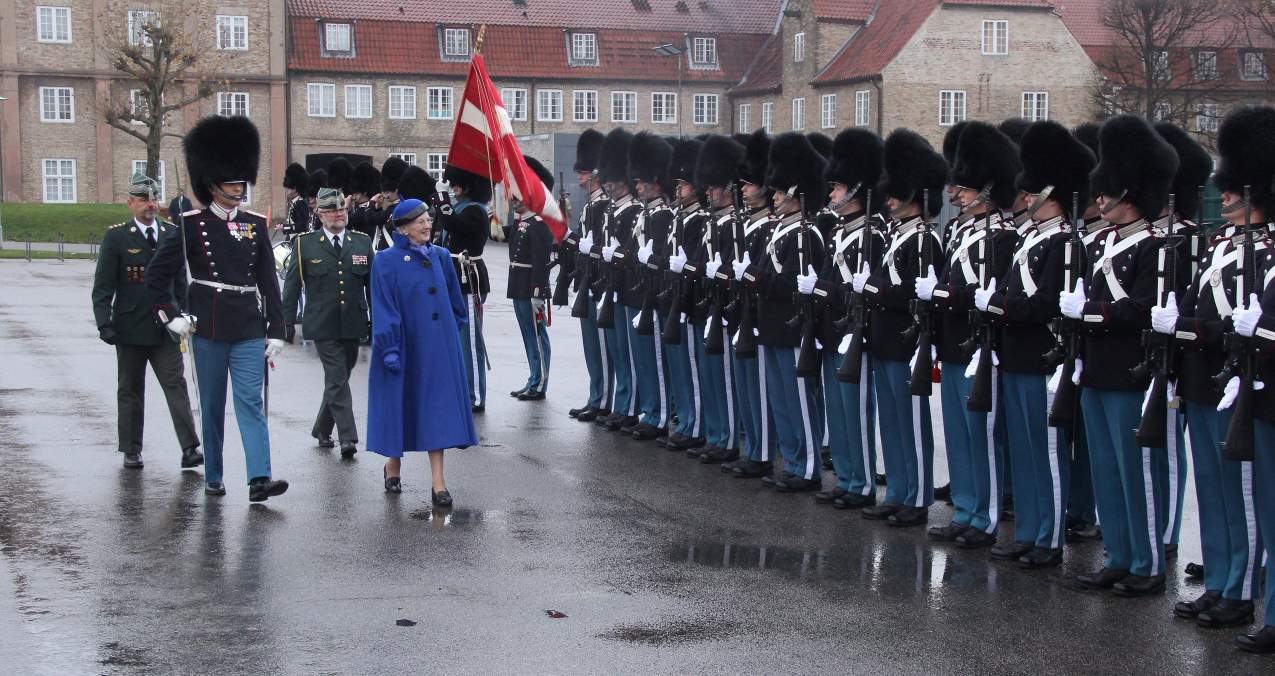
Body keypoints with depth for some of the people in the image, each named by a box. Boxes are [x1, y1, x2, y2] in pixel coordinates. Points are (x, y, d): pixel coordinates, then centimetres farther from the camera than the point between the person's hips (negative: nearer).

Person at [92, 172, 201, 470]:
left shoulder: (171, 234, 7)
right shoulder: (116, 237, -3)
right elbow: (103, 286, -5)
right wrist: (104, 323, -13)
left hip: (165, 328, 2)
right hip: (130, 328, -2)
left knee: (176, 385, -6)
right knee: (130, 390, 8)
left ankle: (190, 449, -12)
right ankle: (131, 451, 17)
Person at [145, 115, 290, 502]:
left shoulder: (255, 225, 7)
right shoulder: (193, 225, -2)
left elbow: (268, 281, 9)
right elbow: (157, 274, 3)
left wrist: (276, 330, 6)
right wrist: (171, 316, -3)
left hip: (249, 329, 2)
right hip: (209, 328, -2)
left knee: (251, 402, -7)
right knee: (213, 406, 8)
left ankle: (259, 479, -15)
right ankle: (212, 477, 20)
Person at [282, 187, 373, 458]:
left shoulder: (362, 242, 8)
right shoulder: (305, 244, 1)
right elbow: (292, 285, 3)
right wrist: (288, 321, -2)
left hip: (353, 324, 3)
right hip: (323, 326, -3)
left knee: (338, 379, 12)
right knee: (337, 380, -10)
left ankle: (322, 429, 29)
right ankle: (347, 438, -12)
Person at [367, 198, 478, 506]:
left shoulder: (440, 257, 6)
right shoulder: (387, 261, -7)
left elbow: (455, 300, 17)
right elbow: (383, 308, -11)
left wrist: (453, 331, 16)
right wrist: (389, 349, -16)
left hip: (438, 345, 3)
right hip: (404, 345, -3)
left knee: (437, 406, -2)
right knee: (400, 403, 8)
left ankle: (438, 482, -4)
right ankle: (393, 465, 32)